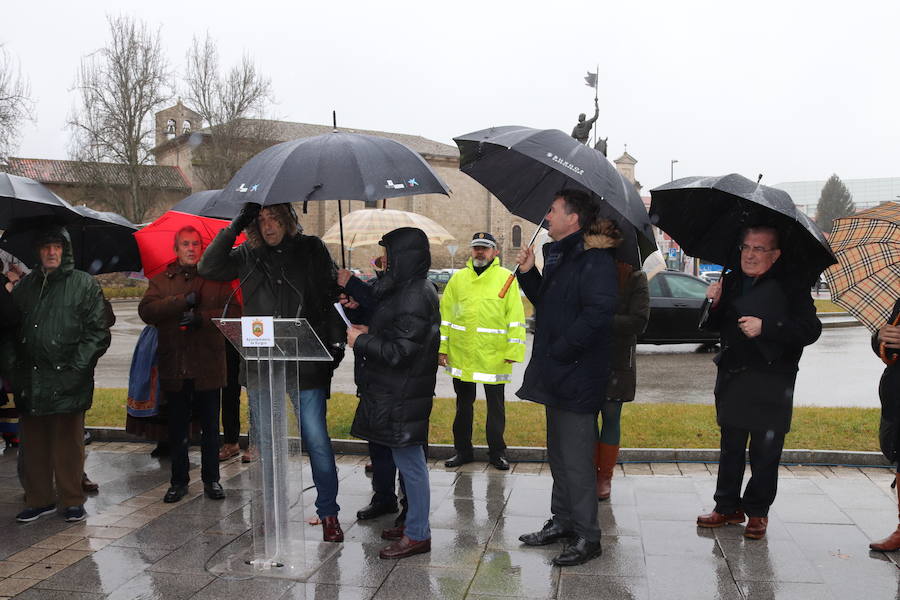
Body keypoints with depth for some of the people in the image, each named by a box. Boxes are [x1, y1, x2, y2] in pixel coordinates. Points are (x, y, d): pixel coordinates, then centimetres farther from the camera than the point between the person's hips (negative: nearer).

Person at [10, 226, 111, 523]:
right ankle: (39, 499, 23)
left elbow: (97, 332, -3)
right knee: (34, 443, 10)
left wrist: (78, 368, -12)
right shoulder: (26, 285, 15)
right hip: (30, 380, 4)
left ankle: (72, 501, 13)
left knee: (68, 444, 1)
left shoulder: (84, 284, 2)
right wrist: (15, 371, 5)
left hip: (67, 381, -4)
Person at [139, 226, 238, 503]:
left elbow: (232, 311, -5)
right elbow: (146, 311, -6)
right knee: (177, 428, 10)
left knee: (210, 427, 7)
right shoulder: (161, 280, 10)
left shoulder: (216, 279, 5)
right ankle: (179, 480, 22)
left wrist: (201, 318, -18)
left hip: (208, 367, -1)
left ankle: (211, 479, 19)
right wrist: (184, 301, -14)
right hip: (174, 368, 1)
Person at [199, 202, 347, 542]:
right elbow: (209, 268, -3)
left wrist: (337, 339, -3)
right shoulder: (247, 256, 9)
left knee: (316, 440, -3)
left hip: (305, 363, -2)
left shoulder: (311, 250, 5)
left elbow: (333, 293, 6)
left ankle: (328, 512, 12)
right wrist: (235, 226, -7)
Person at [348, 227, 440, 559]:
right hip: (396, 390, 10)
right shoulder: (409, 289, 12)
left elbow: (399, 351, -23)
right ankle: (414, 523, 30)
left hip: (402, 395, -10)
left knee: (409, 460, 0)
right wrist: (369, 331, 8)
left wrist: (361, 341, -12)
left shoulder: (415, 295, -20)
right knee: (409, 460, 17)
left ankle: (418, 534, 12)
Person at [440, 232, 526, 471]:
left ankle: (497, 453, 23)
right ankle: (463, 451, 28)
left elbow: (516, 318, -4)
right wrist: (441, 348, 3)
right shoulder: (458, 278, 6)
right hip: (460, 355, 3)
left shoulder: (506, 278, -1)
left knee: (495, 406, 9)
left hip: (494, 356, -3)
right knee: (463, 405, 14)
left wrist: (513, 351, -9)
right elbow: (445, 315, 8)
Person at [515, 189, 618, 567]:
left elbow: (598, 312, -27)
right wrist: (528, 273, 8)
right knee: (558, 454, 18)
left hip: (578, 378, -10)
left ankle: (586, 537, 8)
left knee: (576, 459, -4)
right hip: (556, 377, 10)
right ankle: (562, 521, 32)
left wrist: (559, 351, -22)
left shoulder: (595, 260, -16)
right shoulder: (559, 256, 16)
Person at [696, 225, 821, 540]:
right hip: (732, 380, 5)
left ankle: (757, 511, 19)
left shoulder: (790, 287, -6)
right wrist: (713, 304, -4)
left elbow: (810, 329, -14)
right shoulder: (731, 281, 10)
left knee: (765, 453, 3)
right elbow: (715, 326, 17)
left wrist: (765, 327, -23)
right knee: (730, 447, 12)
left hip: (771, 383, -5)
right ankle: (727, 507, 24)